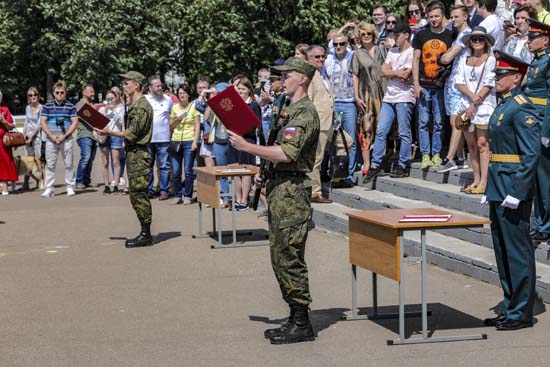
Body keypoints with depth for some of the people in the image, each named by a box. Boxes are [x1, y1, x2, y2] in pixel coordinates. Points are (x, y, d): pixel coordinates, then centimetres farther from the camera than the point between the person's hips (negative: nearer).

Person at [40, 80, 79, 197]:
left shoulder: (71, 106, 4)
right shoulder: (47, 106, 7)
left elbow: (75, 122, 0)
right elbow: (43, 122, 3)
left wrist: (65, 135, -11)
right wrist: (51, 136, -9)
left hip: (66, 139, -1)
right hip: (51, 139, 1)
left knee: (68, 164, 2)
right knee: (50, 164, 1)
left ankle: (70, 187, 10)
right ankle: (49, 189, 4)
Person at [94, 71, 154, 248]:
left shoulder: (141, 107, -14)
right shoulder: (135, 105, 19)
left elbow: (132, 134, -18)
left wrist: (109, 133, -13)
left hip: (138, 156, -11)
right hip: (134, 155, 11)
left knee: (139, 195, -8)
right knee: (137, 196, 12)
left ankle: (145, 235, -4)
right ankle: (145, 234, 16)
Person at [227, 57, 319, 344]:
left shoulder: (305, 112, -13)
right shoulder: (290, 109, 20)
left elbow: (288, 153, -25)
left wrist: (247, 146, -21)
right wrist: (266, 173, 15)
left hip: (292, 191, -11)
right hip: (280, 188, 11)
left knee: (289, 257, -8)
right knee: (279, 256, 13)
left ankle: (301, 325, -3)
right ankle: (295, 319, 19)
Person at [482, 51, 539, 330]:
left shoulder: (522, 109, -13)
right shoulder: (502, 107, 16)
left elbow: (531, 154, -19)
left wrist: (517, 192, -22)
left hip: (514, 190, -10)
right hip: (499, 190, 10)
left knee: (518, 251, -3)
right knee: (503, 251, 14)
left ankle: (522, 313, 4)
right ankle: (509, 308, 22)